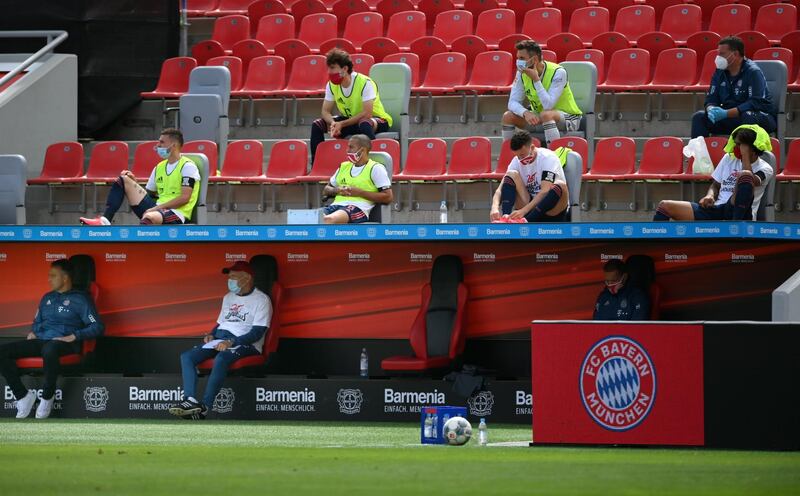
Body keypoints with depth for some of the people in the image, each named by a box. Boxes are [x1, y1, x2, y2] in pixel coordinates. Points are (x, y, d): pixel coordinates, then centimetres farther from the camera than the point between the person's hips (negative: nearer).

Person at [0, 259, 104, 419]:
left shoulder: (80, 299, 3)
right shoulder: (47, 298, 23)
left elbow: (97, 327, -4)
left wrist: (73, 337, -16)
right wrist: (32, 332, 11)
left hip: (64, 344, -7)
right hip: (40, 340, 7)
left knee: (49, 350, -44)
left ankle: (47, 398, -24)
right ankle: (23, 395, -12)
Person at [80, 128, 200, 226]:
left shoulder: (187, 166, -4)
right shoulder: (159, 168, 19)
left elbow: (184, 198, -14)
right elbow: (148, 194, 22)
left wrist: (157, 208, -17)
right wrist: (134, 183, 4)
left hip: (177, 213, -8)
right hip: (156, 208, 8)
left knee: (149, 217, -43)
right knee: (123, 180, 3)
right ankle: (105, 221, -15)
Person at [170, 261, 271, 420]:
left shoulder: (261, 300, -3)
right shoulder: (228, 297, 21)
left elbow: (258, 332, -12)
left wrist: (232, 342, -22)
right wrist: (211, 335, 6)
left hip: (245, 343, -8)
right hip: (219, 340, 8)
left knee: (221, 358, -39)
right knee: (186, 357, -14)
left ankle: (204, 407, -38)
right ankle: (190, 400, -32)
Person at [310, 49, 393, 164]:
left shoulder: (365, 83, -24)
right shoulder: (332, 85, -5)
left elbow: (367, 114, -28)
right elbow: (326, 111, -3)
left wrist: (342, 124, -30)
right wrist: (332, 123, -27)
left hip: (376, 119, -6)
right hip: (350, 119, 6)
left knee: (365, 124, -42)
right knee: (317, 125, -10)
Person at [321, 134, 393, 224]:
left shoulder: (375, 168, 7)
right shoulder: (344, 166, 26)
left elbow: (388, 197, -2)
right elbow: (326, 190, 32)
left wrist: (359, 192, -6)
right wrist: (336, 190, 6)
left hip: (358, 207, -6)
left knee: (329, 219, -40)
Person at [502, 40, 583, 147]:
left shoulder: (558, 72, -22)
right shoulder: (522, 74, -5)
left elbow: (548, 106, -30)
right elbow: (513, 102, -10)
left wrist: (536, 79, -31)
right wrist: (526, 113, -31)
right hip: (538, 118, 6)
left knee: (546, 114, -38)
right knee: (508, 116, -14)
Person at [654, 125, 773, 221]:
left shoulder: (764, 169, 3)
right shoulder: (729, 158, 20)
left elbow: (750, 181, -19)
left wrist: (745, 154, -11)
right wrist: (710, 196, 0)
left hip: (738, 213, -5)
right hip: (717, 210, 6)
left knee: (745, 175, -34)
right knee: (665, 206, -6)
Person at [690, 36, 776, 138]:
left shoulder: (753, 72, -14)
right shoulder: (719, 73, 7)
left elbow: (756, 103, -23)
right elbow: (711, 99, 7)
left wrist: (726, 113, -29)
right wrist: (711, 110, -20)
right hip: (731, 117, 6)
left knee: (749, 117, -40)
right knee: (699, 117, -12)